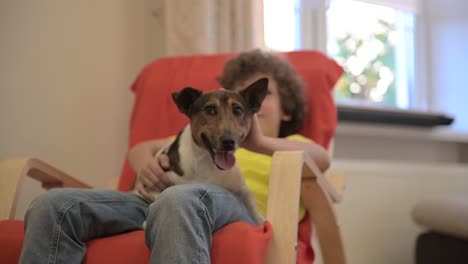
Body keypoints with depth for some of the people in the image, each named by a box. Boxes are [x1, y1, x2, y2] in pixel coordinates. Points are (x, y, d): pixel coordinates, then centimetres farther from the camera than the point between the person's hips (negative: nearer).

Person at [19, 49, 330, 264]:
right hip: (157, 201, 5)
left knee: (178, 201, -42)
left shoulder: (289, 147, 29)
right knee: (53, 205, -23)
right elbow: (141, 148, 34)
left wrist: (260, 143, -16)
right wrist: (146, 163, 7)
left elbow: (321, 158, 5)